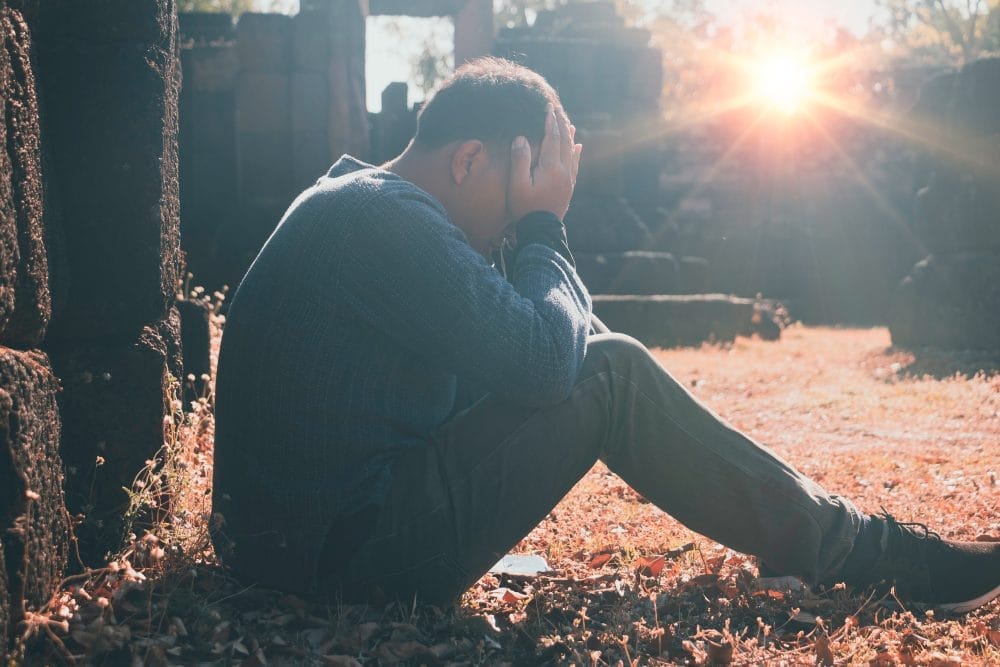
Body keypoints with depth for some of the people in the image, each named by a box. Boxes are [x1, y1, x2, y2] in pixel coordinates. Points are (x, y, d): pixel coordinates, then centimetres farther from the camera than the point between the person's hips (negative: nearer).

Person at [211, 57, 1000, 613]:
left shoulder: (355, 203, 16)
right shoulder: (386, 220, -19)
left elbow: (516, 349, 18)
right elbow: (542, 361, -22)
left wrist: (534, 232, 5)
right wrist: (543, 227, -7)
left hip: (317, 530, 10)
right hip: (349, 549, -10)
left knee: (597, 361, 12)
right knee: (613, 375, -13)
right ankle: (870, 555, -3)